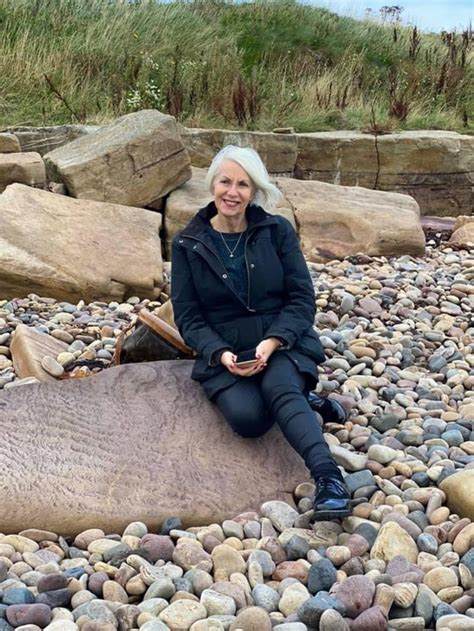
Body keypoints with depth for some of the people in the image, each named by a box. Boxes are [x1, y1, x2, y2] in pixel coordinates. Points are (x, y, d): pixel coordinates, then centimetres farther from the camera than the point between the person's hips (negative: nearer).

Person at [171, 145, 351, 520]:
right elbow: (188, 316, 1)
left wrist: (273, 341, -19)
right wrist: (221, 354, -16)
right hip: (223, 353, 1)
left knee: (279, 387, -34)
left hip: (282, 343, -1)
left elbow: (302, 299, -2)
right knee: (247, 417, -28)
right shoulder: (188, 244, 2)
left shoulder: (277, 231, 0)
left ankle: (329, 479, -43)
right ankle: (304, 401, -2)